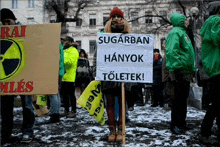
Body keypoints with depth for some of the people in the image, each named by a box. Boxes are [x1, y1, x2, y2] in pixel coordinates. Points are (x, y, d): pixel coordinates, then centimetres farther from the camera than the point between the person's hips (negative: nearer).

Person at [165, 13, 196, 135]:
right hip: (179, 71, -10)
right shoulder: (175, 32, -10)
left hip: (186, 72, 10)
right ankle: (175, 125, 2)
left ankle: (181, 123, 24)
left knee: (183, 98, 14)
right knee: (179, 99, -6)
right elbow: (171, 51, -23)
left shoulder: (183, 32, 21)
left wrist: (192, 69, 20)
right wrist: (177, 68, -26)